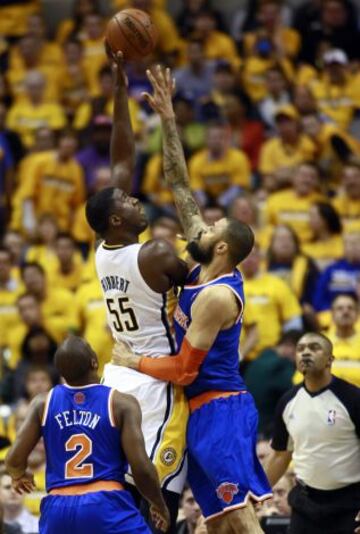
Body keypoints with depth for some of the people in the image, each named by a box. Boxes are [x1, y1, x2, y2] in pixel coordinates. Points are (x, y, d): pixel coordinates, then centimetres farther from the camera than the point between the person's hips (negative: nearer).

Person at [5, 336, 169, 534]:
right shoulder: (122, 404, -1)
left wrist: (19, 476, 29)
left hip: (58, 508, 3)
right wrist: (159, 505, 12)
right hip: (107, 506, -3)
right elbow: (141, 468, -6)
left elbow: (14, 460, 4)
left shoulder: (43, 403, 8)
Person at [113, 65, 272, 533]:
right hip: (207, 410, 10)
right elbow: (180, 187, 9)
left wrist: (132, 362, -4)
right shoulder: (207, 267, 7)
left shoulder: (215, 297, -17)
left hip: (220, 410, -10)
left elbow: (183, 370, -18)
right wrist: (168, 120, 6)